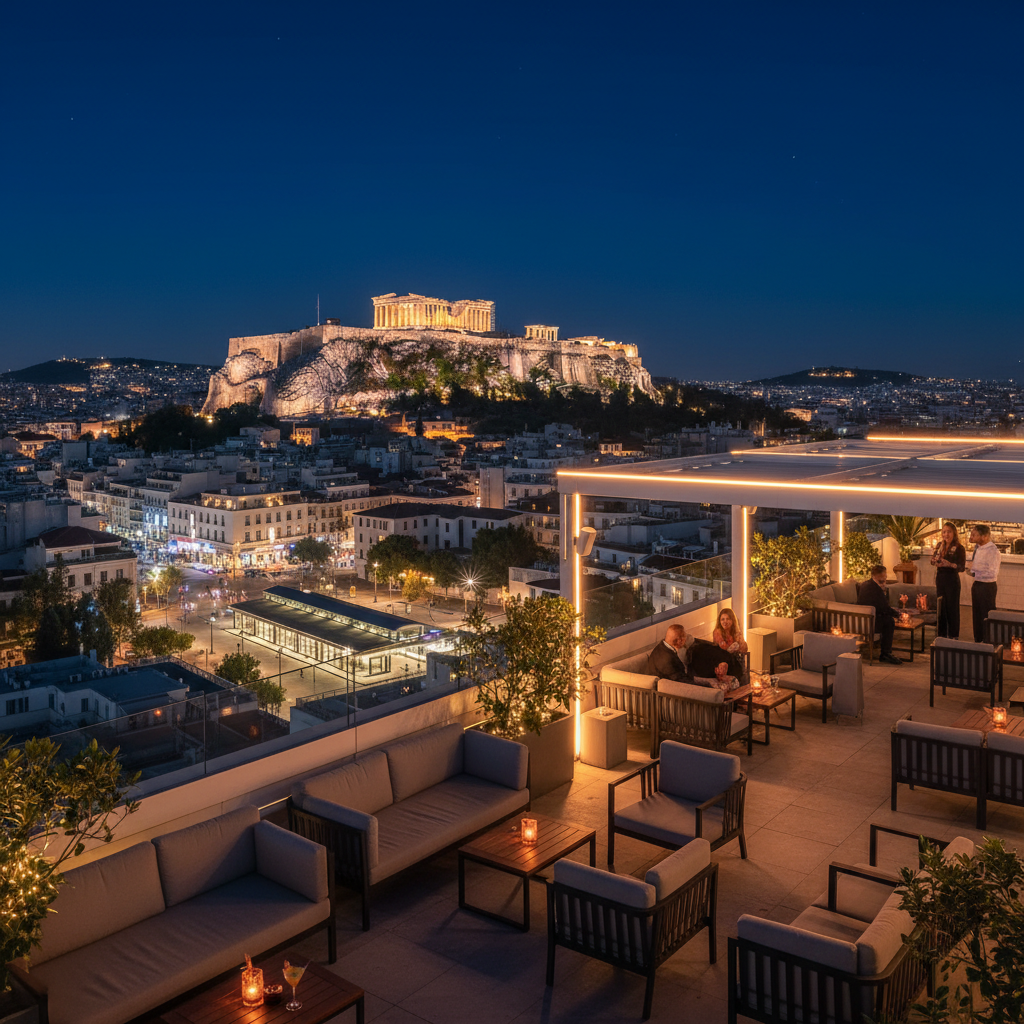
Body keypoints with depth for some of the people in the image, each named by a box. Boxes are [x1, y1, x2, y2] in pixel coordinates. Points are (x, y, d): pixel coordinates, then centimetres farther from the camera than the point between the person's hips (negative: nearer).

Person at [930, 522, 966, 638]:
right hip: (940, 578, 5)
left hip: (952, 580, -5)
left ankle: (954, 636, 11)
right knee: (940, 607, 12)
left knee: (952, 607, 1)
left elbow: (962, 567, -13)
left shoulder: (959, 548, -9)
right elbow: (933, 560, 14)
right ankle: (941, 634, 22)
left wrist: (950, 564, -29)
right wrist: (936, 561, -9)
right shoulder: (939, 545, 7)